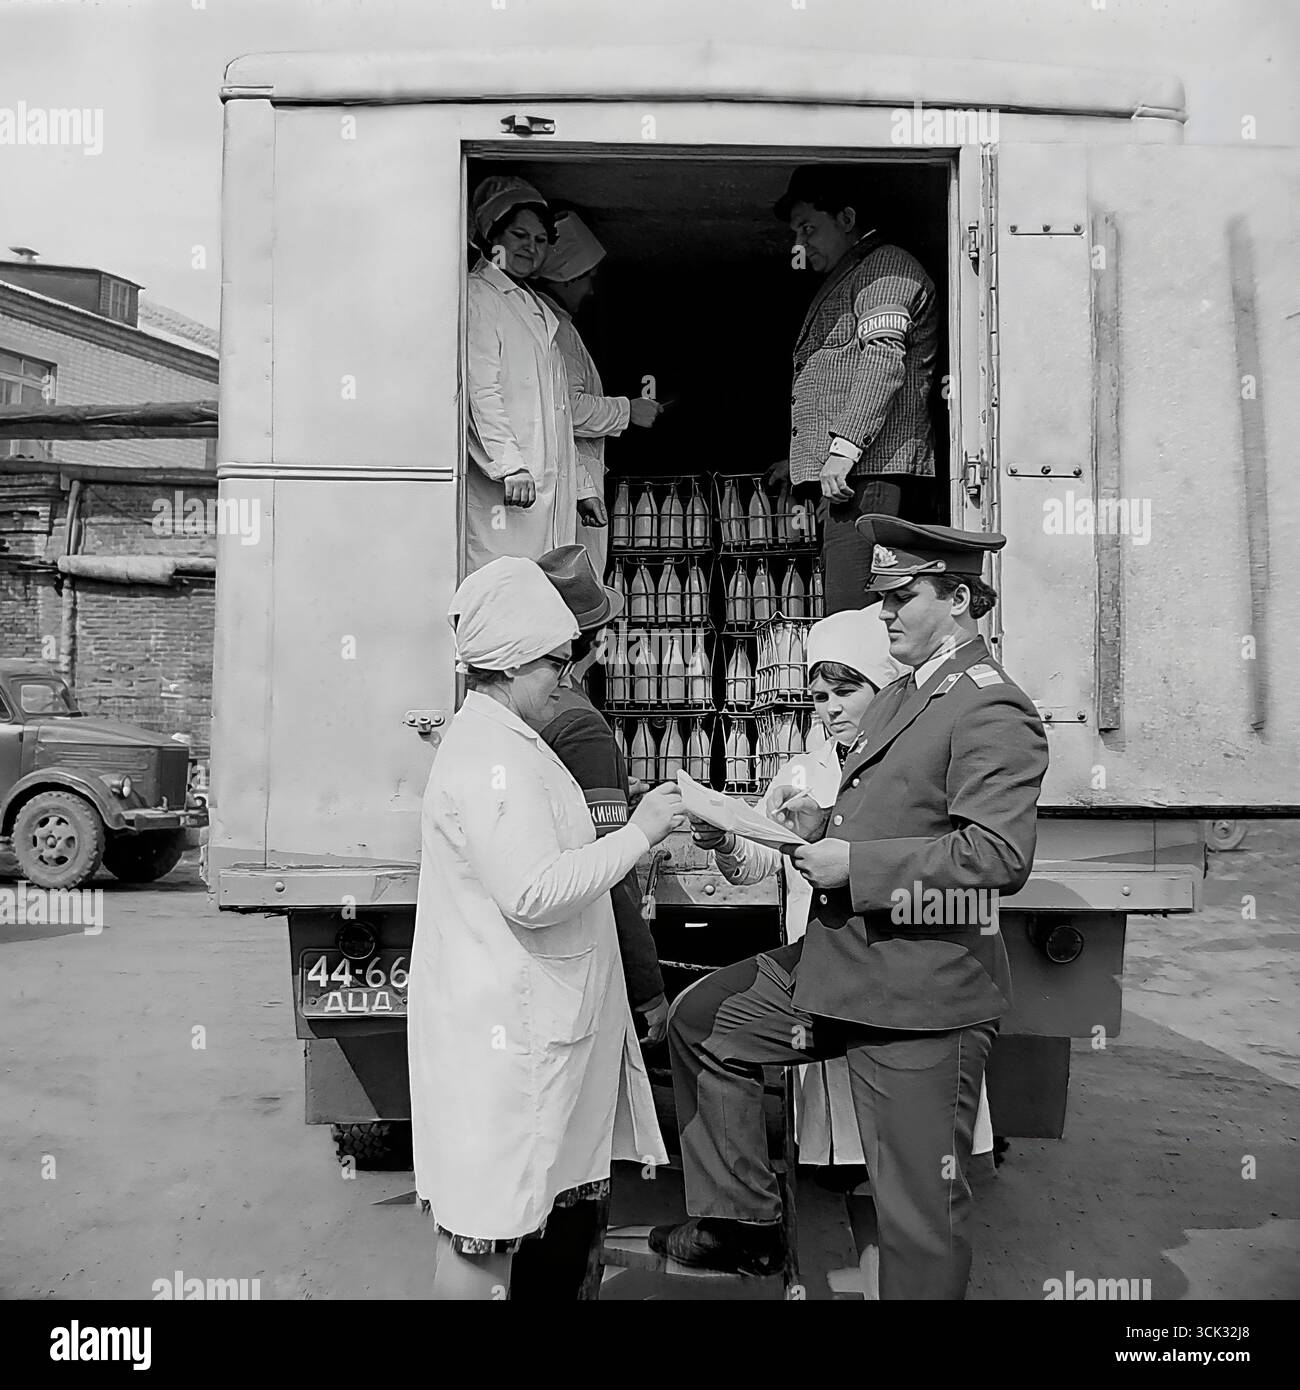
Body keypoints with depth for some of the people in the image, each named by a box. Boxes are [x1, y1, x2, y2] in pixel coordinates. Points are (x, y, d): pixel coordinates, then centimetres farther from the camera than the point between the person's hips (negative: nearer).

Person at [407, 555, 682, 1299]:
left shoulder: (505, 741, 14)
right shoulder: (489, 756, -20)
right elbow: (534, 893, -27)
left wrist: (638, 828, 12)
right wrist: (638, 832, -20)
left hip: (527, 1013, 10)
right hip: (501, 1025, -10)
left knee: (504, 1207, 20)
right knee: (482, 1225, 4)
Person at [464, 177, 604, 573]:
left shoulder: (537, 310, 28)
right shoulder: (477, 296, 1)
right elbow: (480, 393, -12)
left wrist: (581, 488, 22)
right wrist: (510, 466, -24)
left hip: (554, 491, 8)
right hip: (503, 489, -8)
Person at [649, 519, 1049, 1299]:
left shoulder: (993, 710, -16)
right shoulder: (900, 698, 14)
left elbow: (1000, 855, -26)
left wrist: (853, 865, -22)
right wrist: (823, 824, 4)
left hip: (922, 990, -10)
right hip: (837, 964, 10)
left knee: (920, 1211, 3)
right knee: (700, 1024, 17)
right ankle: (745, 1226, 29)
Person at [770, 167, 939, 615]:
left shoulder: (886, 266, 0)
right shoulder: (844, 279, 31)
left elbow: (883, 359, -16)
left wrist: (843, 448, -24)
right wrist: (802, 458, 30)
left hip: (866, 468, -10)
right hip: (843, 475, 10)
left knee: (853, 622, -17)